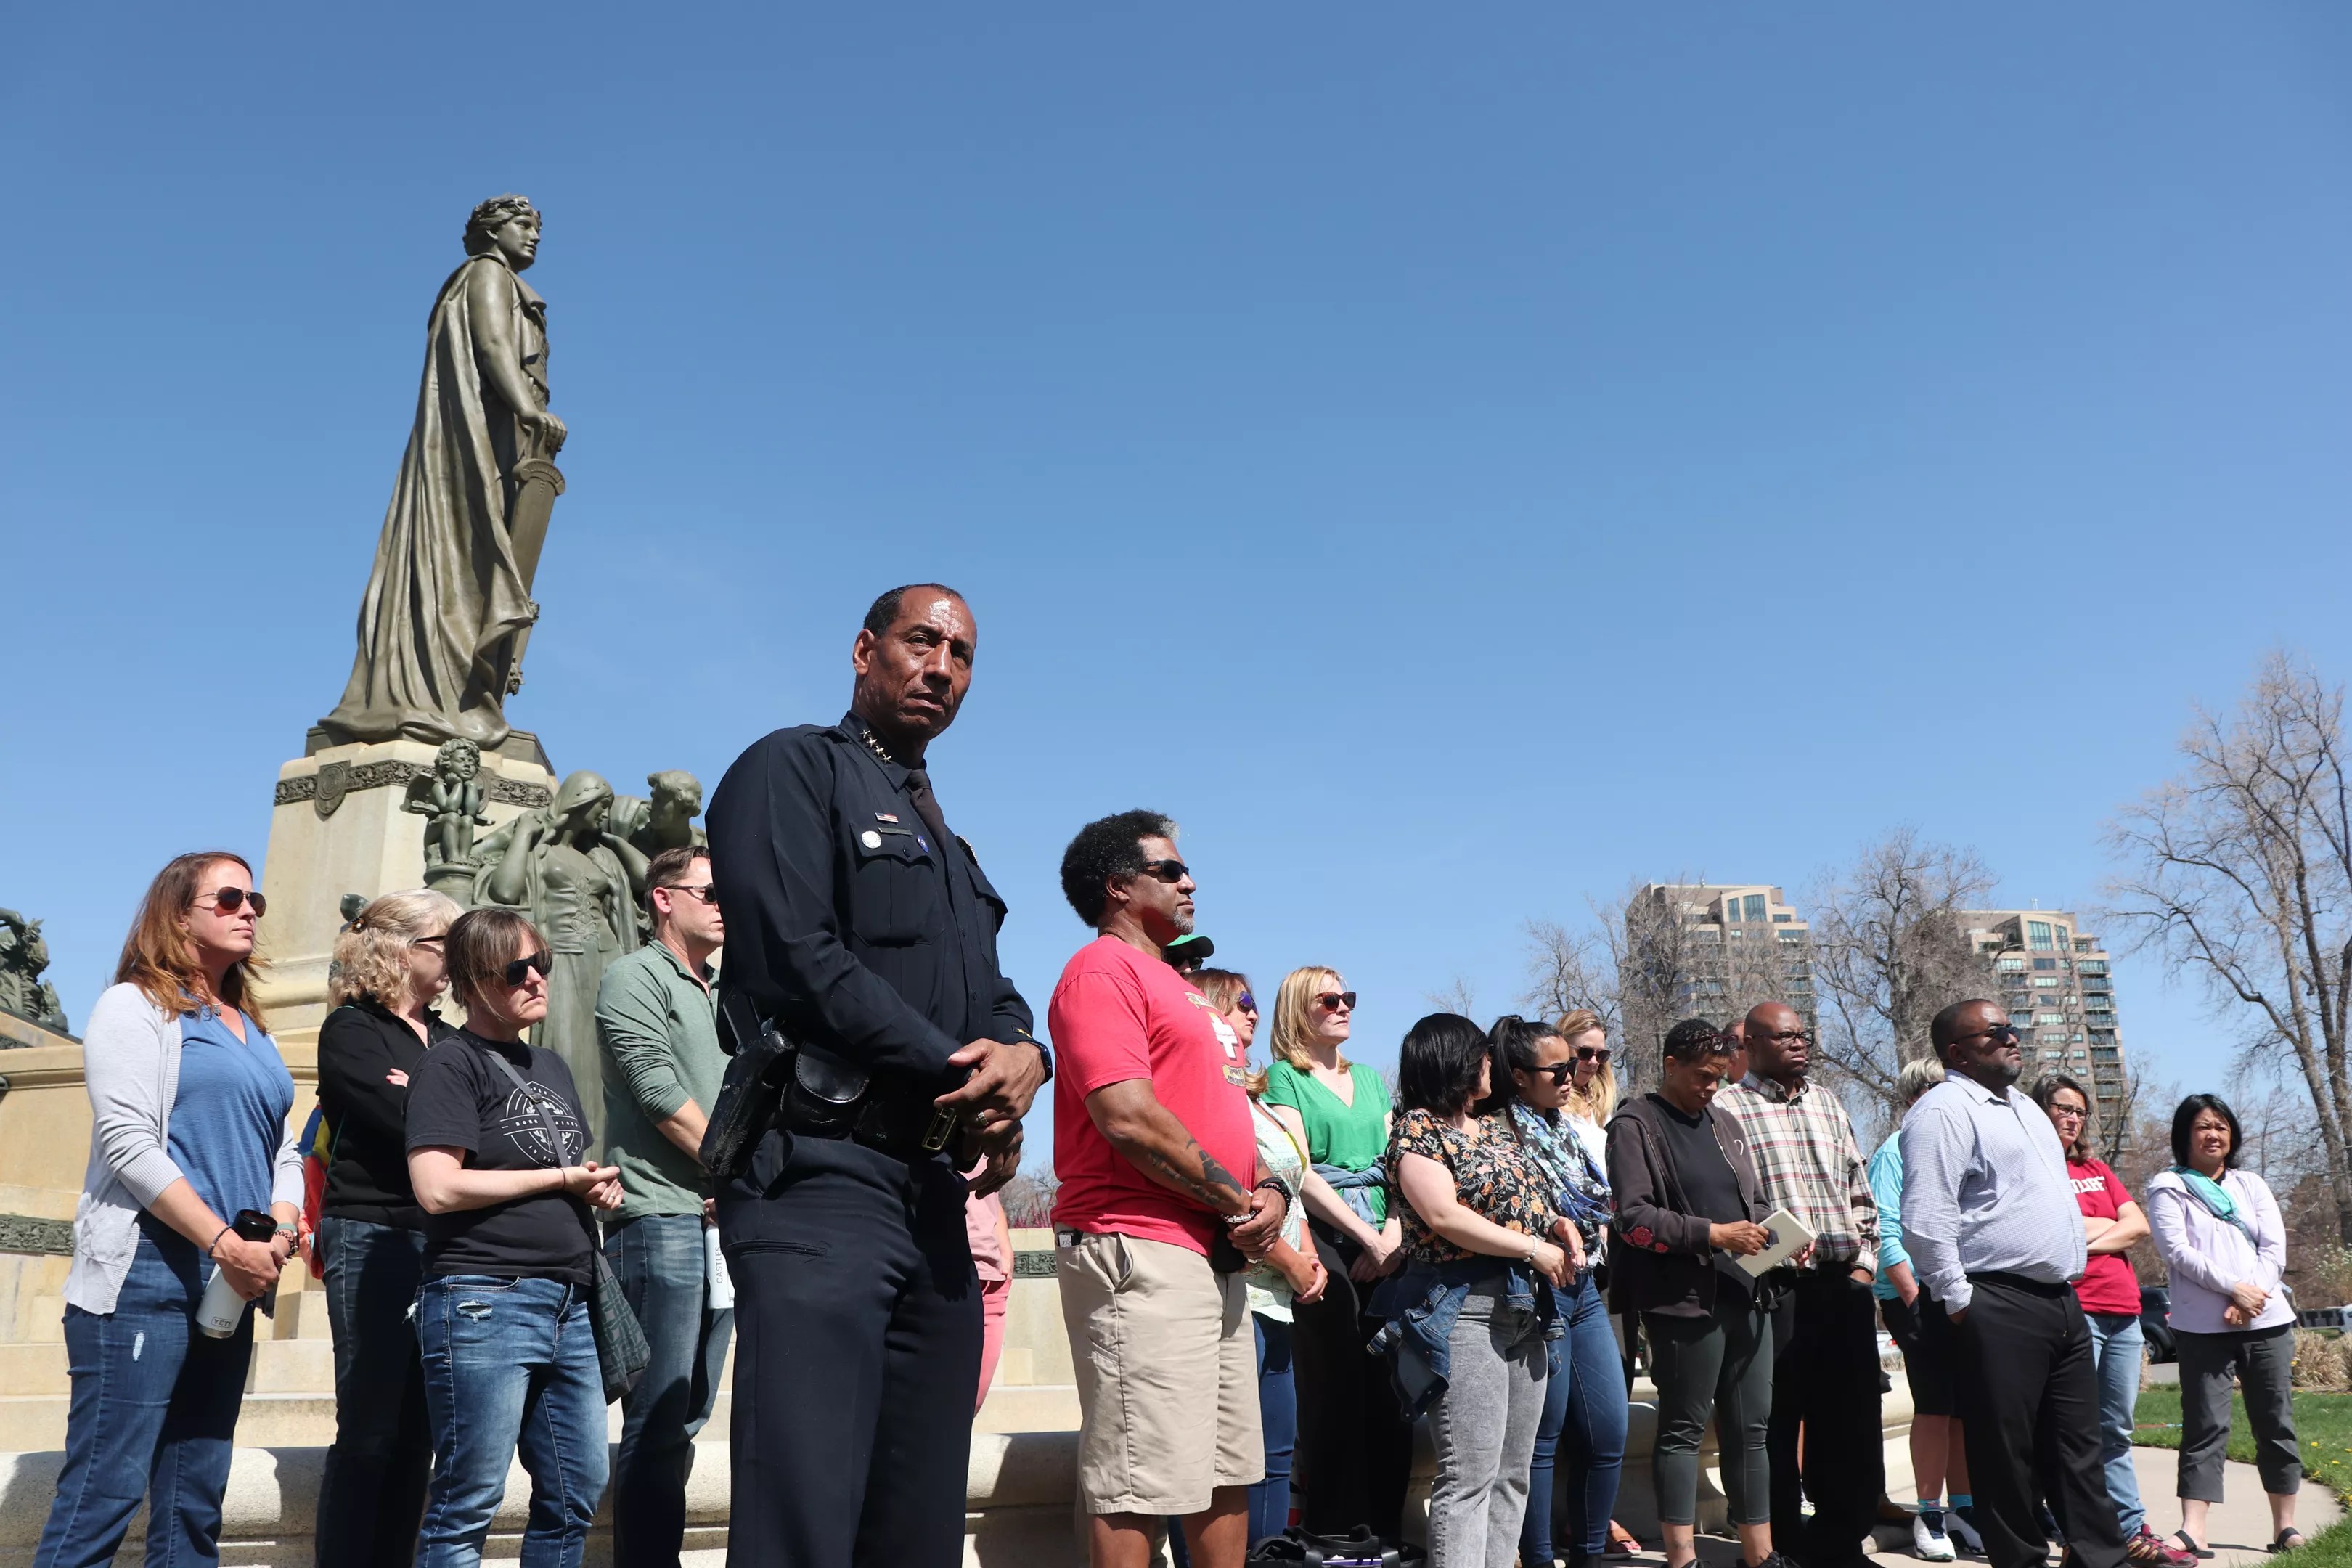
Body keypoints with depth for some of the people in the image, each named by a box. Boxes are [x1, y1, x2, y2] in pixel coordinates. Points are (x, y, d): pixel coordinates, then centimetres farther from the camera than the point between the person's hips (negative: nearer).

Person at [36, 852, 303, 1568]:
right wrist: (225, 1242, -18)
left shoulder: (254, 1032, 19)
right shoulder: (137, 1006, -2)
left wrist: (279, 1235, -4)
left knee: (194, 1504, 10)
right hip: (147, 1273, -7)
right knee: (104, 1490, -9)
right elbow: (127, 1144, -13)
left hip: (230, 1284, 7)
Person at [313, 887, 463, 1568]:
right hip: (373, 1237, -6)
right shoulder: (351, 1031, -3)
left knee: (416, 1432, 8)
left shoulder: (447, 1040, 17)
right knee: (370, 1429, -3)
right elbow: (408, 1126, -16)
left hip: (443, 1243, 6)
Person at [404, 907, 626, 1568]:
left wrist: (602, 1188, 4)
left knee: (577, 1494, 11)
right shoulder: (452, 1064, -6)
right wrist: (562, 1178, -10)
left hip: (568, 1307, 8)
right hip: (485, 1301, -8)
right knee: (468, 1505, -1)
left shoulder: (551, 1065, 17)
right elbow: (438, 1188, -18)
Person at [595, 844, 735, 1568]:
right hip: (662, 1218, -8)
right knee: (658, 1423, -7)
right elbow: (662, 1093, -12)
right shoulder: (635, 977, -2)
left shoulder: (719, 999, 20)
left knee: (689, 1418, 9)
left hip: (722, 1224, 8)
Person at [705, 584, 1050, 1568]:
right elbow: (797, 957, -14)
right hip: (821, 1175, -8)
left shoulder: (947, 845, 26)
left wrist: (1022, 1056, -6)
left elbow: (994, 997, 19)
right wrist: (957, 1071, -11)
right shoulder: (793, 769, 0)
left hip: (935, 1194, 8)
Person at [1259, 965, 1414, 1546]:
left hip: (1385, 1246, 5)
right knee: (1335, 1394, -6)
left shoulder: (1370, 1078, 20)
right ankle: (1333, 1538, 3)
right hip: (1324, 1241, -5)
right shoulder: (1283, 1077, 2)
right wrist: (1366, 1236, -12)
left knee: (1390, 1394, 2)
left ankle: (1387, 1533, 12)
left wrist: (1395, 1232, -6)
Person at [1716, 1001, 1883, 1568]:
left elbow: (1860, 1190, 19)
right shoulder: (1729, 1108, -3)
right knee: (1777, 1420, 2)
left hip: (1844, 1282, 6)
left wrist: (1864, 1261, 9)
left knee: (1852, 1417, 10)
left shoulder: (1827, 1104, 17)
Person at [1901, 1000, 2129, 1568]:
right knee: (2006, 1451, -1)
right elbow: (1926, 1221, -18)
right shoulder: (1944, 1110, -11)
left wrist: (2073, 1275, 21)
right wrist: (1957, 1302, -15)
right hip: (1998, 1309, -9)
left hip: (2061, 1302, 9)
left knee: (2078, 1446, 13)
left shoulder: (2025, 1108, 20)